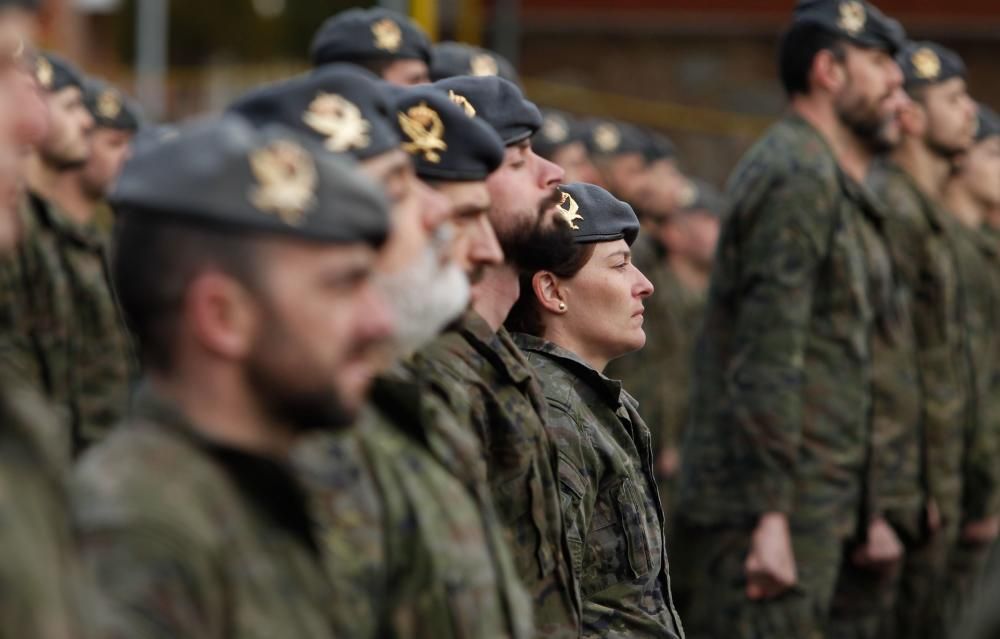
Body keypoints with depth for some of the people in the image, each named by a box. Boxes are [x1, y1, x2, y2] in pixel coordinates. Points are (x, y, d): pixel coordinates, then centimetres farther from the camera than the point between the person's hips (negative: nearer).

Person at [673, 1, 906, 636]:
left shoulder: (838, 185, 20)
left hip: (819, 499, 10)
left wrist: (866, 507, 23)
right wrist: (769, 514, -24)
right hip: (773, 508, -10)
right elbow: (768, 357, -20)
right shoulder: (798, 177, -13)